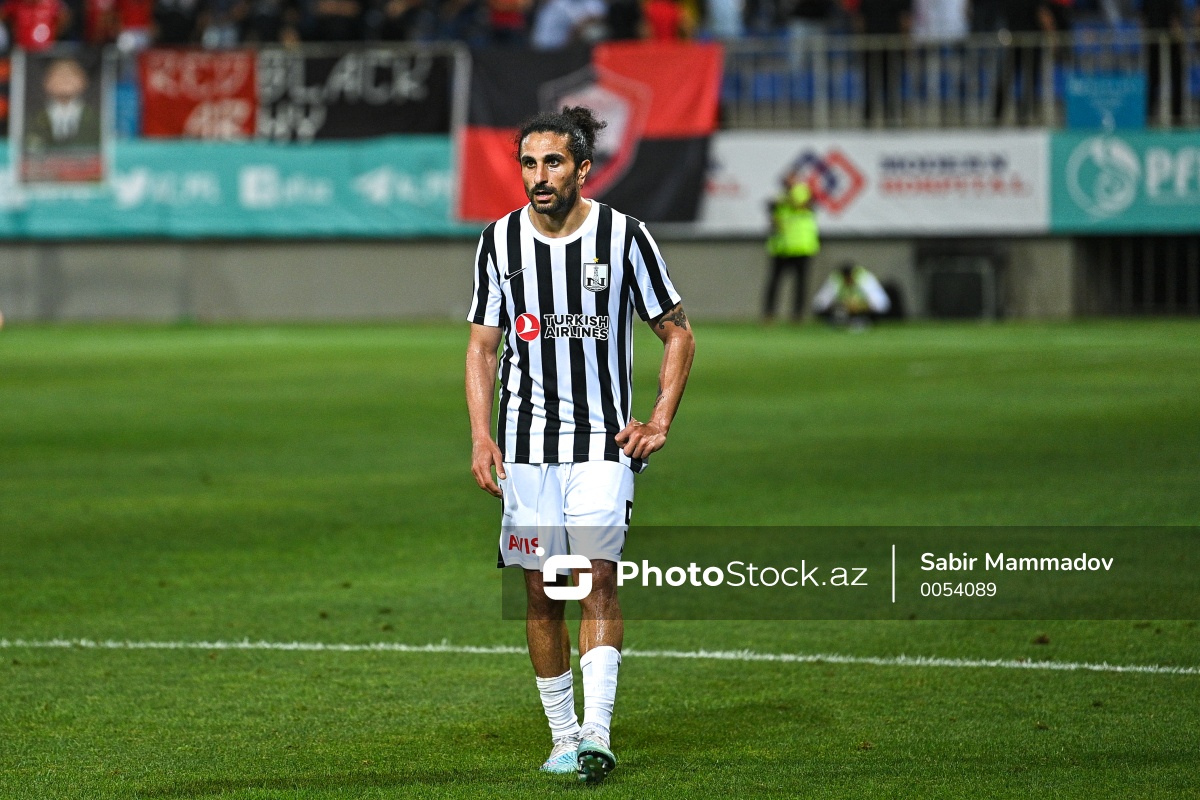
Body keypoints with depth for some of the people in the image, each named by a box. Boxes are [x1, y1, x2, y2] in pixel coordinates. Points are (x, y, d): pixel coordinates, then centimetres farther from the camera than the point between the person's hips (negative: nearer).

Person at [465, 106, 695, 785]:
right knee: (543, 594, 3)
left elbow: (678, 332, 7)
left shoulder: (624, 237, -3)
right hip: (527, 447, 2)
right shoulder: (500, 241, 3)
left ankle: (597, 735, -20)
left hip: (604, 442, -2)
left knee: (599, 579, -15)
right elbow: (483, 347, 11)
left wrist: (660, 422, -2)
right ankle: (562, 737, 14)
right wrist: (481, 436, -1)